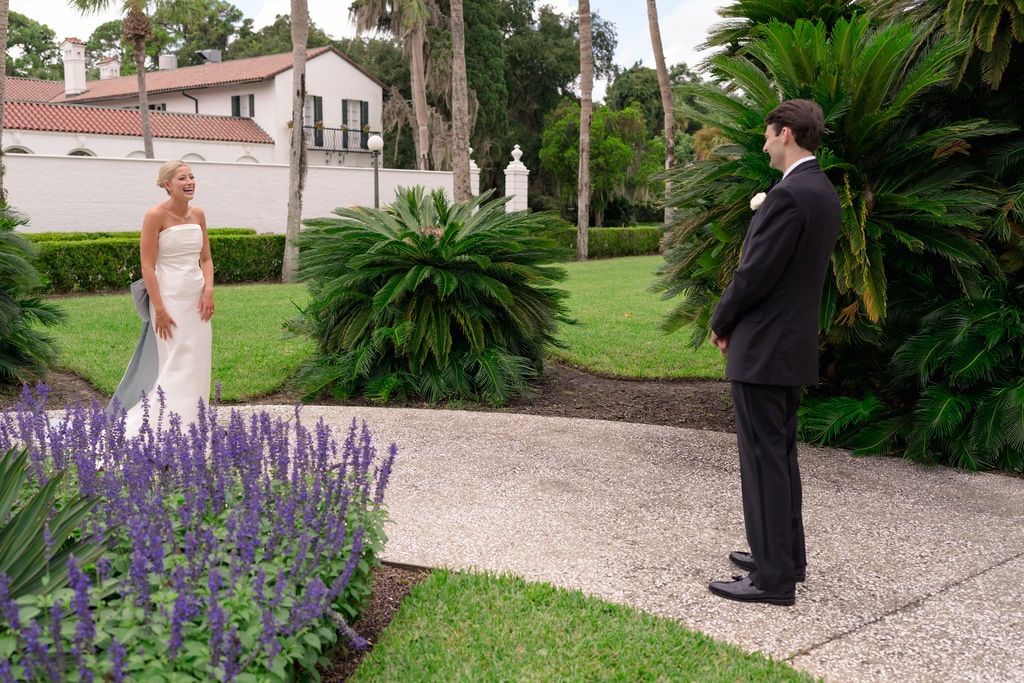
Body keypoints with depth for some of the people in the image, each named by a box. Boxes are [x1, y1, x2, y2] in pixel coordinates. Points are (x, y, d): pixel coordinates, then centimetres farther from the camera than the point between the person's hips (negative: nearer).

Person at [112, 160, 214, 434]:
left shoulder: (198, 214, 9)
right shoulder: (156, 215, -10)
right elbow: (147, 266, -11)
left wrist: (208, 290, -3)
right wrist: (159, 309, -16)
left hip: (197, 298, 6)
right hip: (170, 298, -6)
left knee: (198, 364, 9)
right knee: (177, 365, -8)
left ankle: (191, 421, 21)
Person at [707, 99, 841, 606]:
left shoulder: (788, 195, -19)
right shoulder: (824, 193, 12)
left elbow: (755, 274, -20)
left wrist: (721, 322, -4)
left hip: (762, 349, -10)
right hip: (793, 345, 10)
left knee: (764, 460, -3)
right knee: (780, 455, 18)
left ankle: (773, 577, 4)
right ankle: (785, 555, 30)